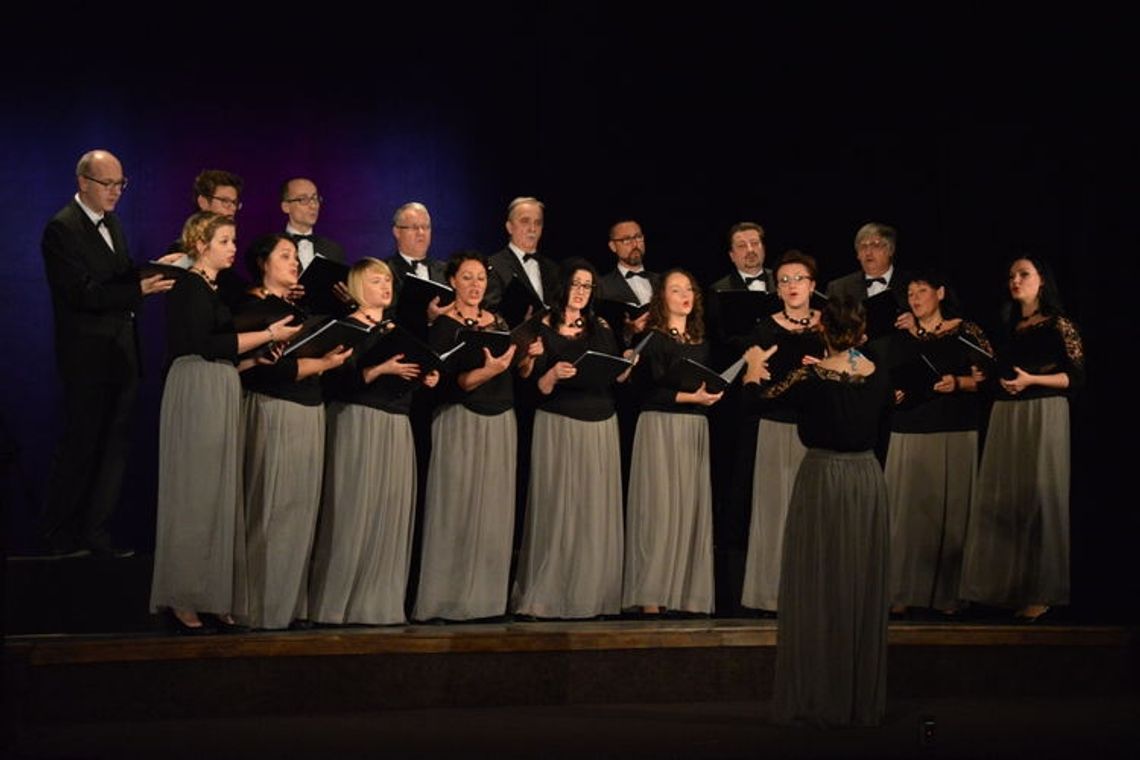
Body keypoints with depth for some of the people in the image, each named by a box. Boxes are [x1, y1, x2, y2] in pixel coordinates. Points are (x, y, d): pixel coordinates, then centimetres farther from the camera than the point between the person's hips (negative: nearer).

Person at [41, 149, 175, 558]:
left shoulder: (111, 222, 13)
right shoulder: (62, 228, -15)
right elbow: (83, 292, -22)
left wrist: (153, 268, -5)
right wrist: (140, 289, -31)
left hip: (121, 351, 8)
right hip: (88, 355, -8)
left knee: (114, 443, 10)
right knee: (82, 443, 2)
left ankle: (95, 530, 18)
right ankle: (60, 533, 16)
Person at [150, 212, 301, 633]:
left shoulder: (212, 289, 19)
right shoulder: (191, 287, -8)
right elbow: (207, 345, -19)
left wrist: (255, 361, 11)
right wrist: (267, 335, -14)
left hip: (219, 394, 9)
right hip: (196, 394, -9)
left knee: (219, 494, 8)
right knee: (195, 494, -6)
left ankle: (215, 598, 11)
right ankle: (182, 600, 0)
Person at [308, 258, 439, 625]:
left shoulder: (396, 330, 19)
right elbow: (339, 381, -14)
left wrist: (425, 378, 3)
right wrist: (381, 369, -22)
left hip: (397, 428, 7)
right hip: (359, 423, -7)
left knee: (392, 513, 3)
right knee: (354, 512, -8)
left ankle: (381, 602, 8)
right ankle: (338, 600, -3)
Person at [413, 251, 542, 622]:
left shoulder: (498, 322, 13)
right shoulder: (444, 325, -6)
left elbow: (521, 375, 14)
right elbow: (448, 382, -15)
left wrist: (529, 355, -6)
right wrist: (487, 372, -30)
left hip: (501, 422, 6)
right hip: (462, 421, -6)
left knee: (495, 509, 5)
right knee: (459, 507, -6)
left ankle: (486, 596, 10)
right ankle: (451, 596, -1)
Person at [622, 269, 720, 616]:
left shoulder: (700, 341, 16)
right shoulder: (653, 339, -3)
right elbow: (648, 390, -11)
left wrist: (711, 395, 1)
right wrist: (689, 397, -17)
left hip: (695, 429, 6)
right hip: (661, 426, -6)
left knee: (691, 507, 2)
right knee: (660, 506, -9)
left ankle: (686, 594, 5)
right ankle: (651, 596, -7)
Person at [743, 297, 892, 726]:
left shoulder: (812, 378, -13)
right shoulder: (878, 377, 1)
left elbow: (756, 398, -4)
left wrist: (754, 367, 16)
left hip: (823, 480, -4)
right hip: (868, 480, 4)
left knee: (819, 587, 3)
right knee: (863, 587, 11)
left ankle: (819, 699, 4)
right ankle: (863, 700, 16)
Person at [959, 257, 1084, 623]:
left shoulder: (1059, 326, -2)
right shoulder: (1008, 329, 15)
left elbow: (1076, 377, -6)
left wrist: (1030, 379, -15)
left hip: (1043, 414, -6)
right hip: (1005, 415, 6)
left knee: (1038, 496, -5)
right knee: (1000, 498, 2)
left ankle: (1040, 593, 1)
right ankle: (1005, 584, 9)